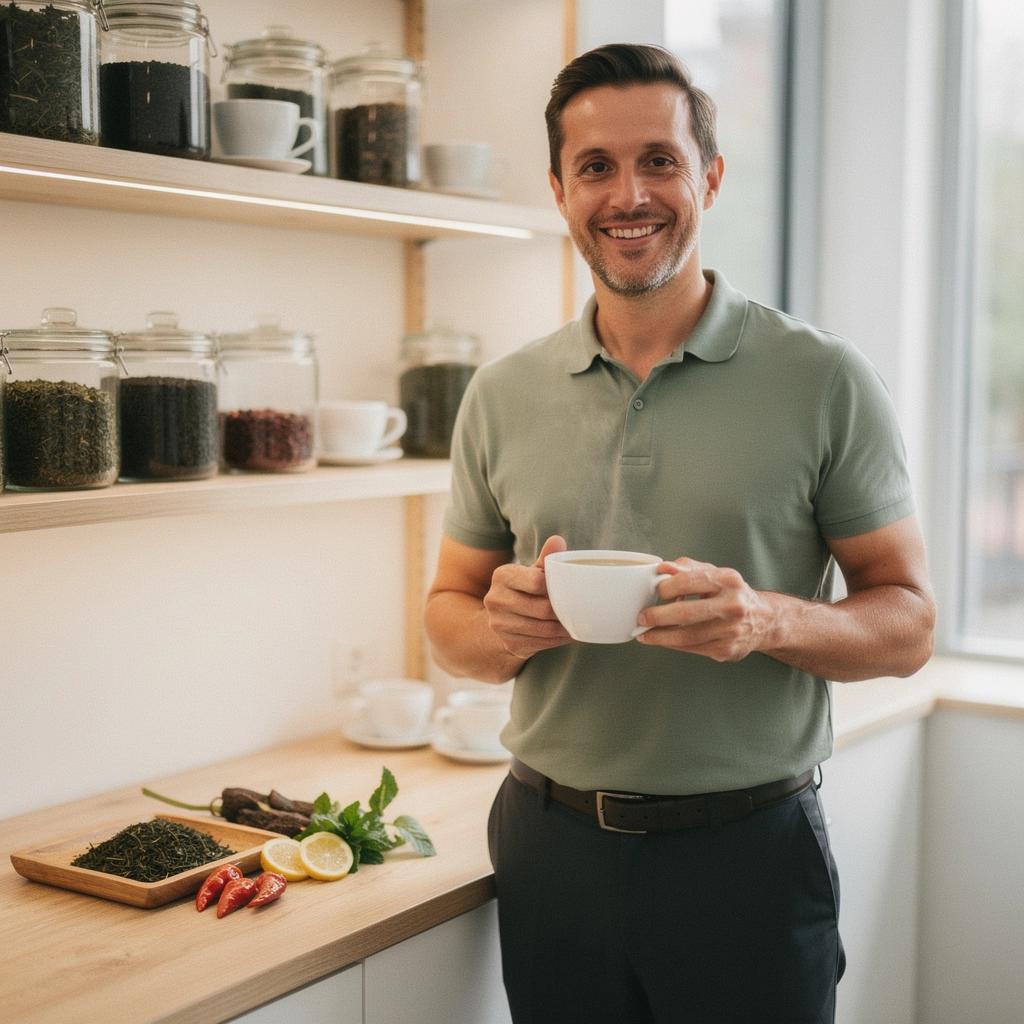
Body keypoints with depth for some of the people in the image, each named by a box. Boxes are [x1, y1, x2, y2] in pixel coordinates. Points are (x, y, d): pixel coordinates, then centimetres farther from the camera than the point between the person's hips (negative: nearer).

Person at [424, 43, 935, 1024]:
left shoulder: (823, 380, -6)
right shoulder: (502, 396, 3)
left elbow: (906, 621, -4)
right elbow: (449, 616, 10)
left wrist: (768, 621, -23)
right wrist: (504, 627, -13)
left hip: (750, 849, -2)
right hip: (549, 843, 3)